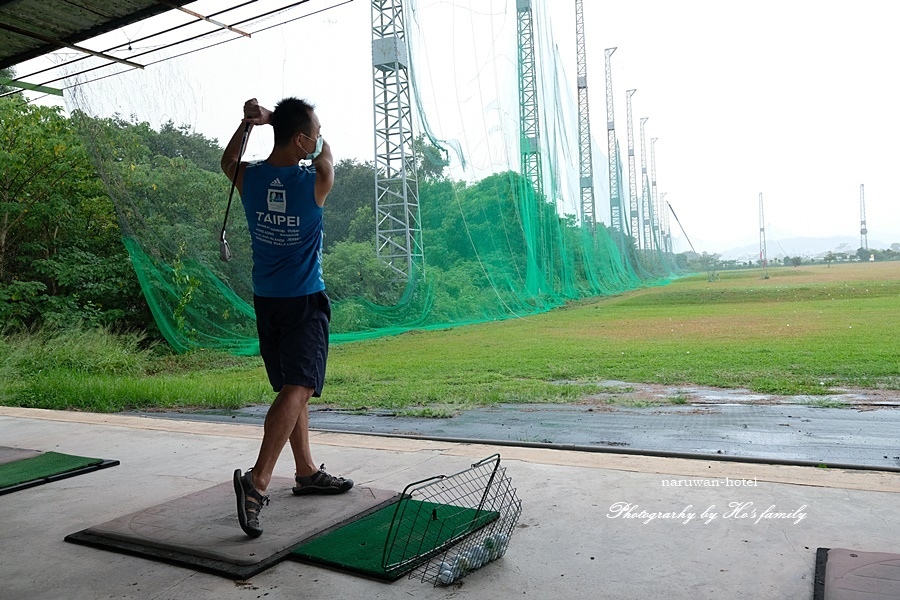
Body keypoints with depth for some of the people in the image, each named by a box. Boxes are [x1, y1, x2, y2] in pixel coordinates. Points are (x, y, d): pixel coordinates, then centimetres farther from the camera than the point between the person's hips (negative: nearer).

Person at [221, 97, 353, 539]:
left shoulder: (248, 178, -2)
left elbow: (227, 161, 23)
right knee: (297, 389, -10)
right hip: (305, 302, -6)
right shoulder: (316, 183, -14)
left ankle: (306, 472, 25)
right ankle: (257, 480, -23)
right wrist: (272, 117, 10)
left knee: (293, 388, 15)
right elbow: (325, 154, 10)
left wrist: (248, 122, 9)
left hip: (265, 300, 6)